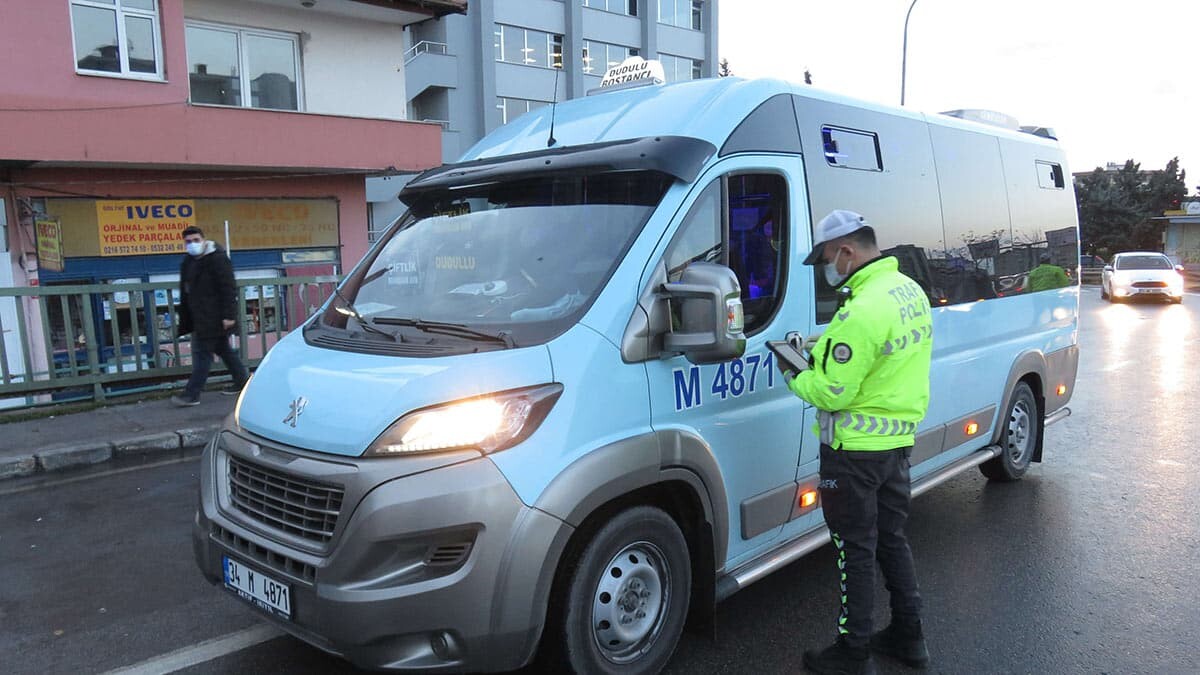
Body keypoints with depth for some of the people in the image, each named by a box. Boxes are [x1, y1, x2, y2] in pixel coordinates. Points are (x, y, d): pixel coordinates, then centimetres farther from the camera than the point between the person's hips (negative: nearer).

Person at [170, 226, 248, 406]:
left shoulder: (217, 259, -13)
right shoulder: (188, 261, 14)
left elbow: (228, 288, -17)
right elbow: (186, 291, 20)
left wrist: (228, 315, -21)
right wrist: (185, 320, 19)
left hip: (213, 317, -9)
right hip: (199, 316, 9)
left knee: (202, 352, -7)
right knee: (222, 348, 16)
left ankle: (192, 394, -5)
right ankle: (242, 380, 27)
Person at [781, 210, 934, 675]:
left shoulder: (862, 311, -26)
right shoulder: (910, 291, 5)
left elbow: (833, 394, -24)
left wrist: (794, 376, -7)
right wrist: (821, 349, 7)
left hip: (856, 450, -9)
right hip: (899, 441, 9)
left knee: (856, 550, 5)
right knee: (891, 539, 22)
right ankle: (908, 637, 35)